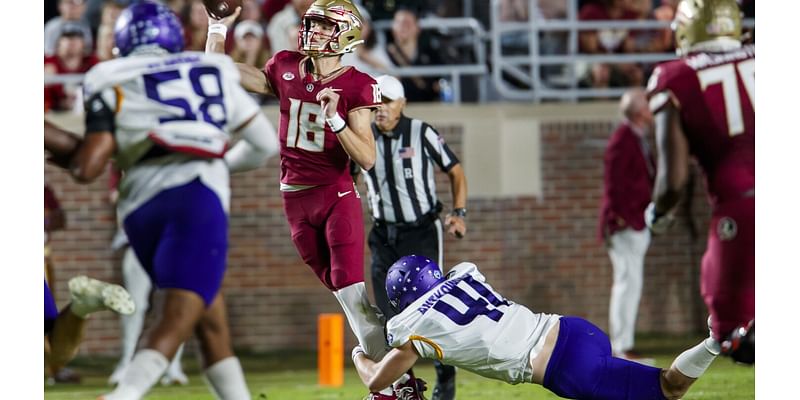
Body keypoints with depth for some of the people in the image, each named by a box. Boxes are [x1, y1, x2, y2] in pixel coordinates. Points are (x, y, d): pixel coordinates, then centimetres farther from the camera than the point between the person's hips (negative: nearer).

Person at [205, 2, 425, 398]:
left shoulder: (354, 87, -9)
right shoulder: (284, 70, 3)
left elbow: (367, 158, -14)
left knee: (351, 291, -14)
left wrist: (335, 119, -25)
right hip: (296, 198, 4)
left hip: (337, 196, -4)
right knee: (343, 292, 5)